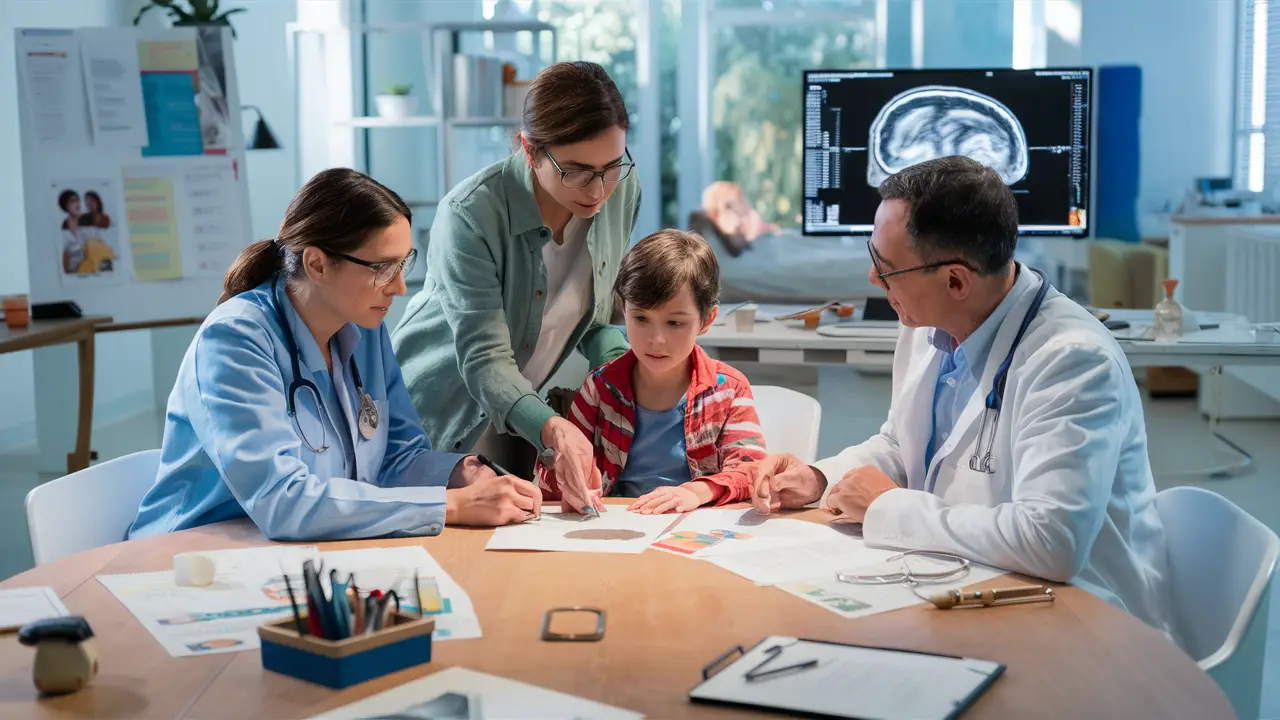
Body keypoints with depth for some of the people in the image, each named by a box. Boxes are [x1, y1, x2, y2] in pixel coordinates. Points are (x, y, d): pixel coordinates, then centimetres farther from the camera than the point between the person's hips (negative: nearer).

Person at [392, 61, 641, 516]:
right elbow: (484, 357, -32)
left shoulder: (622, 190, -12)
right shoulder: (470, 215, -30)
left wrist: (622, 364, -17)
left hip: (518, 421, 5)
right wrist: (551, 429, -49)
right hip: (438, 417, -5)